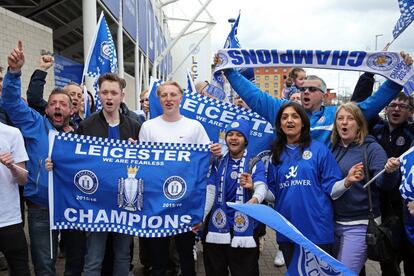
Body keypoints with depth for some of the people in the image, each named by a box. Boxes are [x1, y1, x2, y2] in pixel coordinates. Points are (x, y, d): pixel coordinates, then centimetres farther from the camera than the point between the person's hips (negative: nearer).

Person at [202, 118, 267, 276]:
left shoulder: (255, 163, -1)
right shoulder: (218, 163, 9)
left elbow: (262, 187, -19)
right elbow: (210, 192, 4)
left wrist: (255, 199, -43)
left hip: (244, 230, -3)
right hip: (216, 229, 3)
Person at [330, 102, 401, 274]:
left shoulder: (372, 148, -8)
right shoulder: (332, 148, 6)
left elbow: (384, 183, -18)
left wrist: (390, 171, -37)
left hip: (359, 225, -5)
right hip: (333, 221, 6)